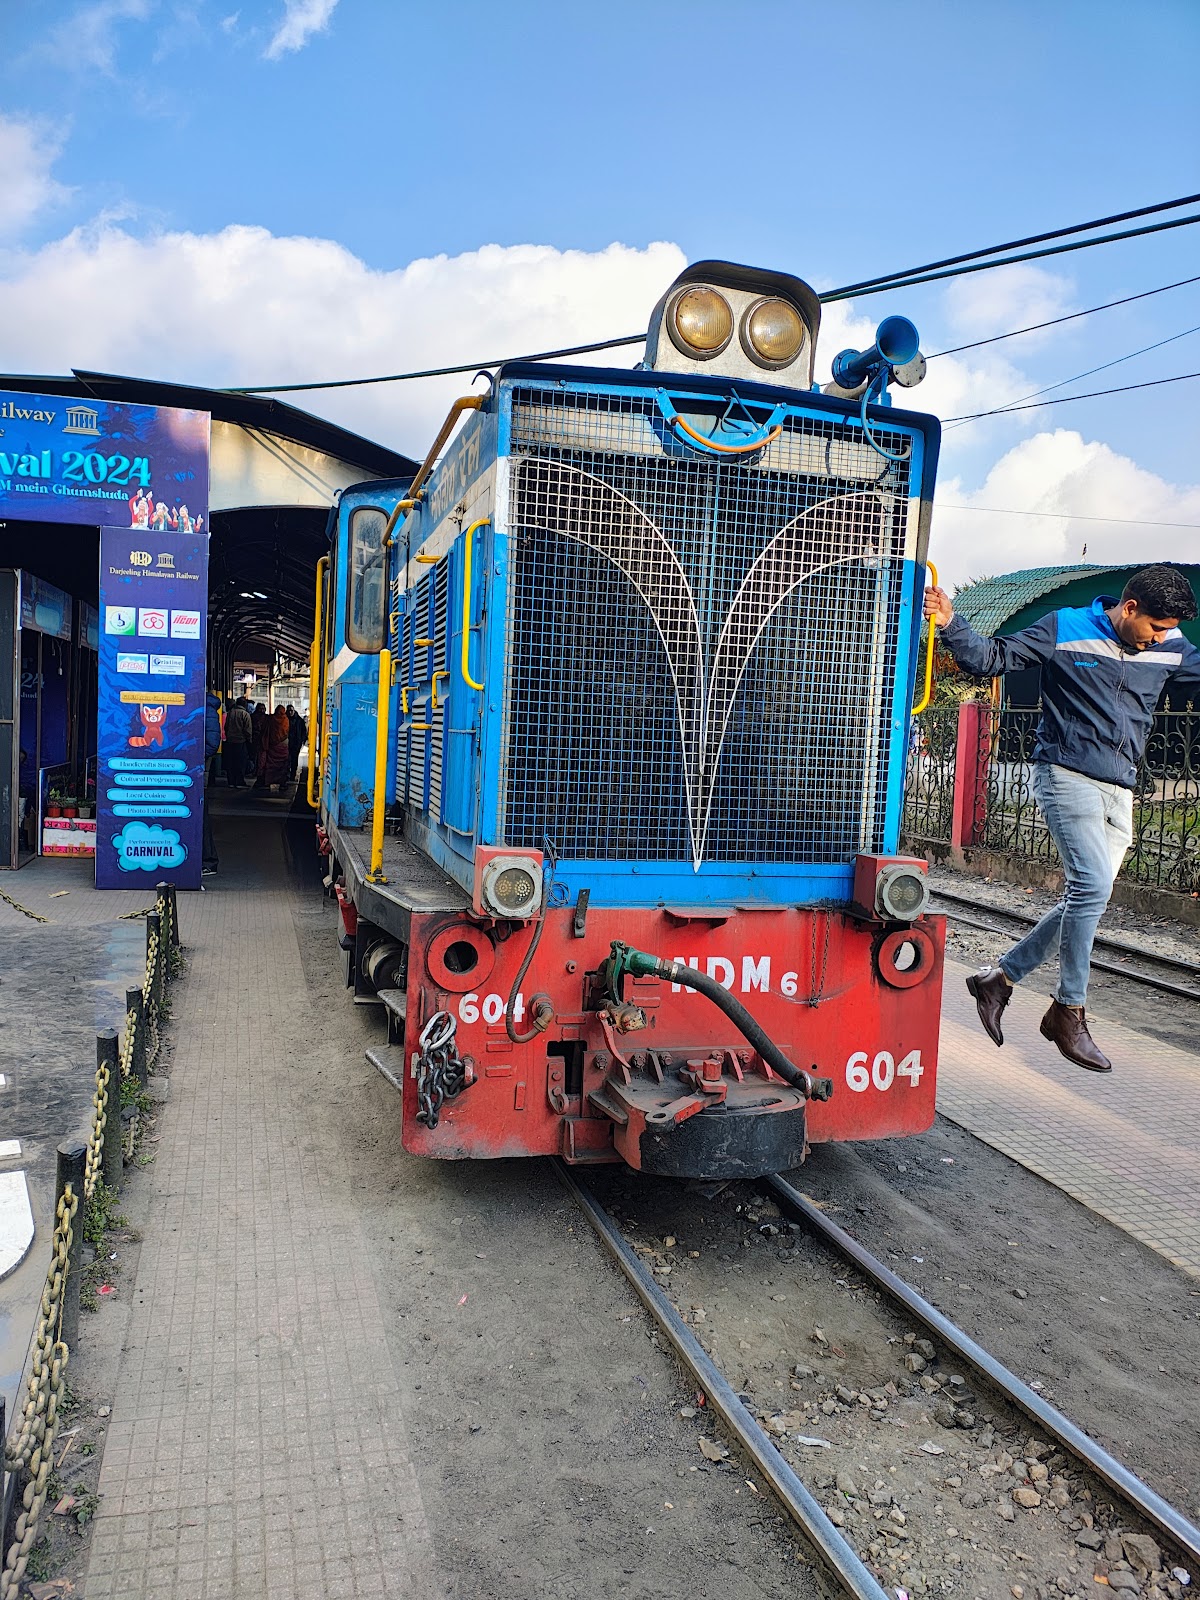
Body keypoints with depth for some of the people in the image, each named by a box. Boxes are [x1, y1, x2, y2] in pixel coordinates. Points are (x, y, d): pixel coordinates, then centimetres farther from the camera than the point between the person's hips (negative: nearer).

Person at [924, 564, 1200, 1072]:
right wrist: (951, 624, -17)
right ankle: (1069, 1013, -6)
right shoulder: (1064, 629, -3)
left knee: (1084, 900, 3)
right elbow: (992, 658, -2)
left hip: (1120, 793, 7)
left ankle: (999, 978, 17)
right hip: (1067, 775, -6)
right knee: (1093, 885, -19)